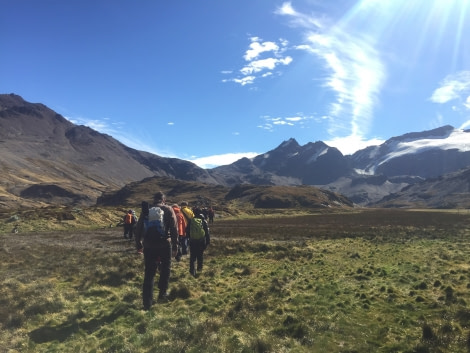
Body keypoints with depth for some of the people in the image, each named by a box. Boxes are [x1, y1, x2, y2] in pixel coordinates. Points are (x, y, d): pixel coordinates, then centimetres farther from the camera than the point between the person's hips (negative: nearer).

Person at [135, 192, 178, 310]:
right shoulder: (168, 210, 1)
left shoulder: (146, 210, 8)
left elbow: (139, 228, 8)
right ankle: (162, 293, 23)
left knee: (149, 273, 9)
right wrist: (175, 246, -1)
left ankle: (147, 302, 11)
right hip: (165, 244, -2)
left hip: (148, 245, 2)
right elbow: (174, 229, -5)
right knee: (165, 270, 20)